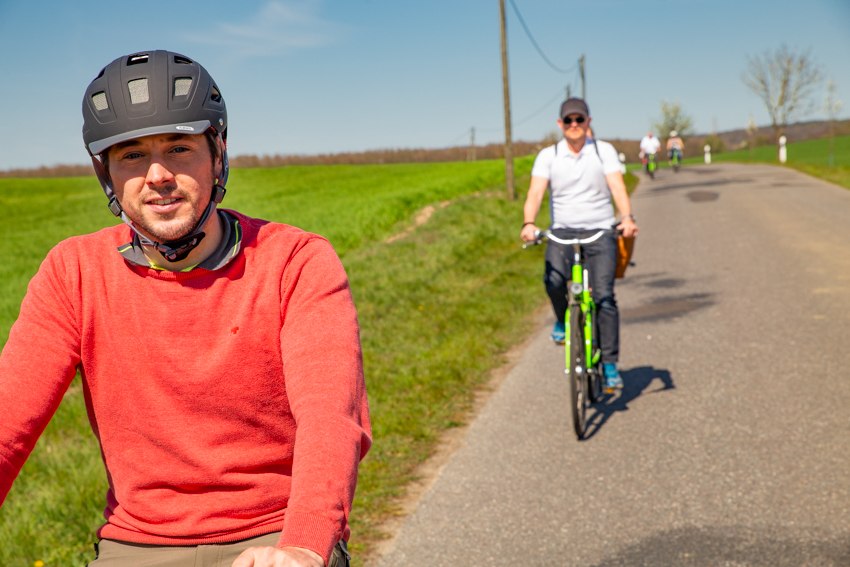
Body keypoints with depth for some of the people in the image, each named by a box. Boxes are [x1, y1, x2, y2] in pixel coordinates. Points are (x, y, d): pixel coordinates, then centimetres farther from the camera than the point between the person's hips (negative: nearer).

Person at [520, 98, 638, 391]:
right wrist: (528, 224, -28)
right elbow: (535, 193, -8)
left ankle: (610, 364, -2)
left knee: (604, 295, -13)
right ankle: (562, 319, 5)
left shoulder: (604, 151, 3)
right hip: (562, 231, 1)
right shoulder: (548, 156, 4)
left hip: (600, 230, -1)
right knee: (553, 280, -28)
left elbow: (618, 187, -9)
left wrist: (627, 218, -29)